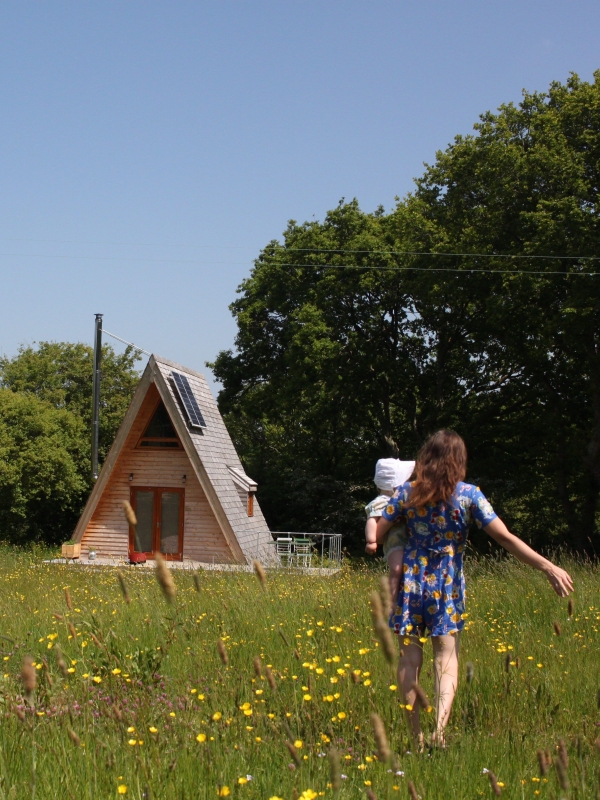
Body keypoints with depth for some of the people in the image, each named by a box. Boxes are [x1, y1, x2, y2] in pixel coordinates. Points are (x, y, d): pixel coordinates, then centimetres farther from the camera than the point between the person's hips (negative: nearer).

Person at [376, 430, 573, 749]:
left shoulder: (406, 492, -2)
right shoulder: (468, 495, -7)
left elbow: (376, 536, -2)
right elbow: (505, 537, -11)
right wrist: (549, 568, -9)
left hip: (411, 581, 1)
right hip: (447, 586, -1)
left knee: (410, 656, 7)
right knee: (446, 656, 5)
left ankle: (416, 734, 6)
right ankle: (441, 725, -16)